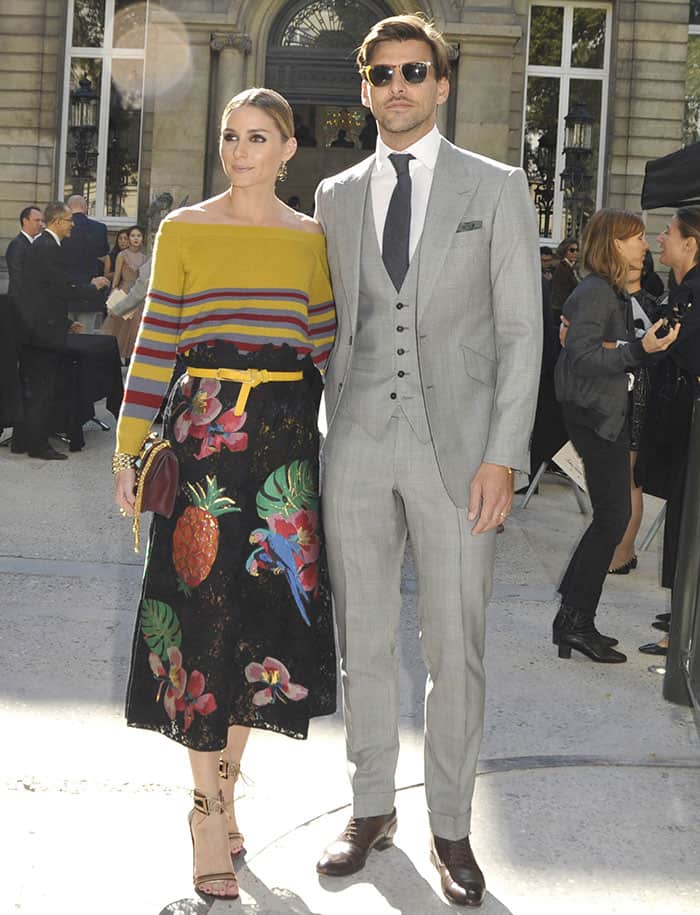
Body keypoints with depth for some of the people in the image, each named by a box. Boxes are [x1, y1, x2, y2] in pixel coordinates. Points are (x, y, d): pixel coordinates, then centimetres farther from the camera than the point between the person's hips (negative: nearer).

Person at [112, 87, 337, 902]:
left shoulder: (311, 239, 9)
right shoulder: (184, 230, 3)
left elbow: (327, 348, 11)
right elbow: (154, 344, 1)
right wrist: (129, 452, -3)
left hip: (285, 437, 3)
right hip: (202, 432, -2)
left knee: (265, 607, 5)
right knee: (204, 606, -3)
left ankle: (223, 790, 22)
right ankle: (208, 813, 9)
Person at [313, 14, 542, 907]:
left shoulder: (496, 187, 3)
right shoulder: (338, 195, 12)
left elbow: (520, 329, -1)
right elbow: (337, 328, 15)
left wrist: (503, 455, -10)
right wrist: (327, 435, 8)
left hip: (456, 442, -2)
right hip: (358, 440, 3)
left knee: (455, 647, 2)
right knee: (363, 640, 9)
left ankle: (450, 826, 18)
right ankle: (372, 808, 26)